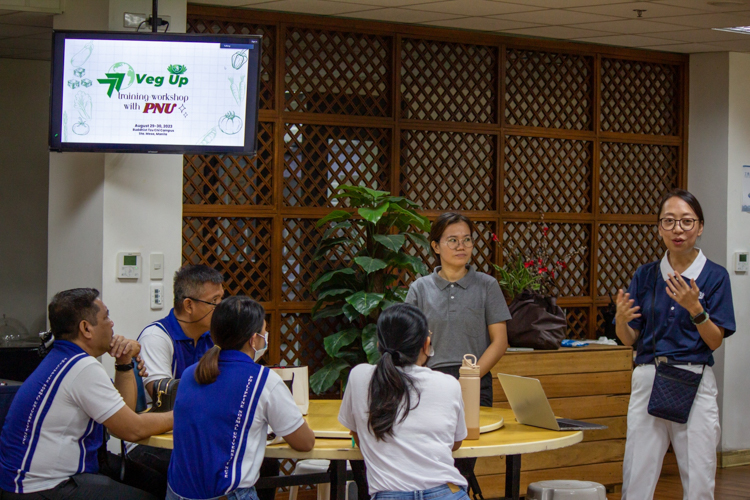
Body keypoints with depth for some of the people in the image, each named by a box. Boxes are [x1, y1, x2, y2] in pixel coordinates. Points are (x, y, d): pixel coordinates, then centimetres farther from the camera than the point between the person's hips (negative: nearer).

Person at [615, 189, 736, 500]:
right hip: (648, 378, 2)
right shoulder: (645, 275, 8)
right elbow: (630, 339, 8)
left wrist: (695, 308, -19)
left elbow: (715, 342, -3)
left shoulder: (714, 276, 1)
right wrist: (622, 319, -14)